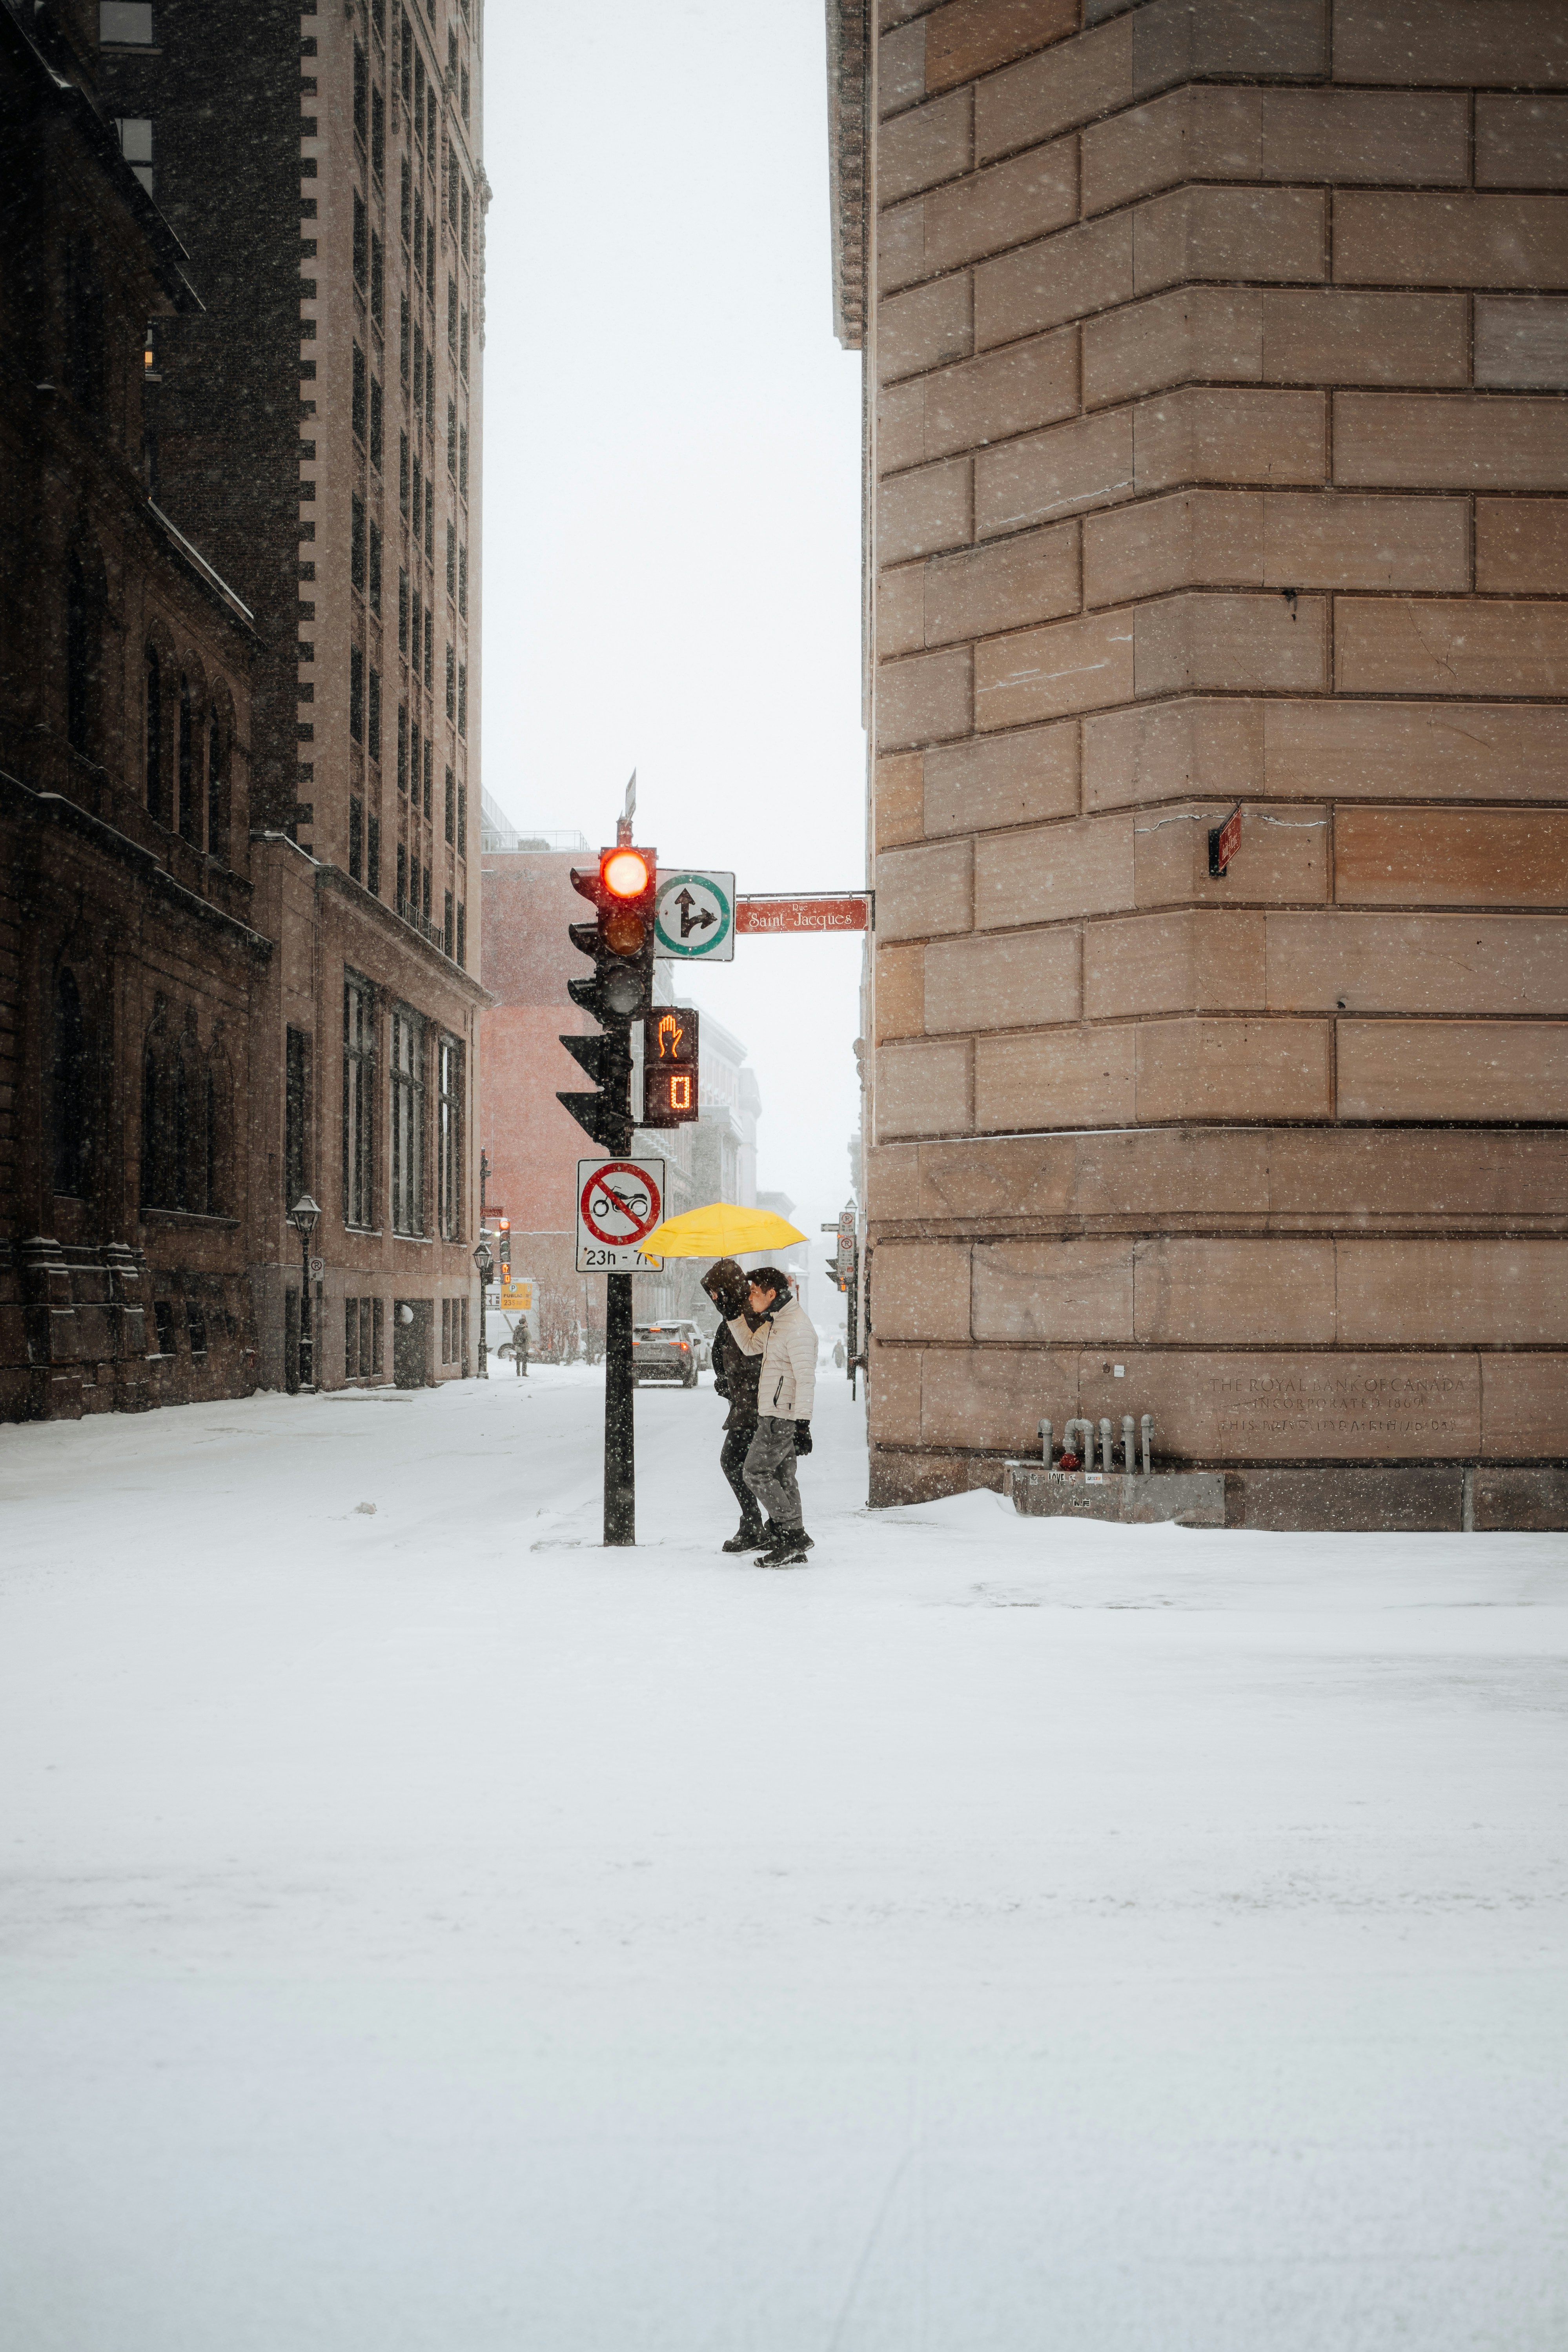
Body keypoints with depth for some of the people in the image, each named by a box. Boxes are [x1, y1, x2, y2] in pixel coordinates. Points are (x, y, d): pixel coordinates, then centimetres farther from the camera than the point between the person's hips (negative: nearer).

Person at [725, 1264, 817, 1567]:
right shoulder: (774, 1322, 14)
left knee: (755, 1472, -9)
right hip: (773, 1415, 10)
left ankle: (793, 1534, -8)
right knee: (783, 1478, 9)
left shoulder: (797, 1327, -16)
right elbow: (750, 1346, 32)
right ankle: (793, 1551, 10)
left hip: (783, 1417, -10)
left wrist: (803, 1424, -23)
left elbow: (806, 1378, -20)